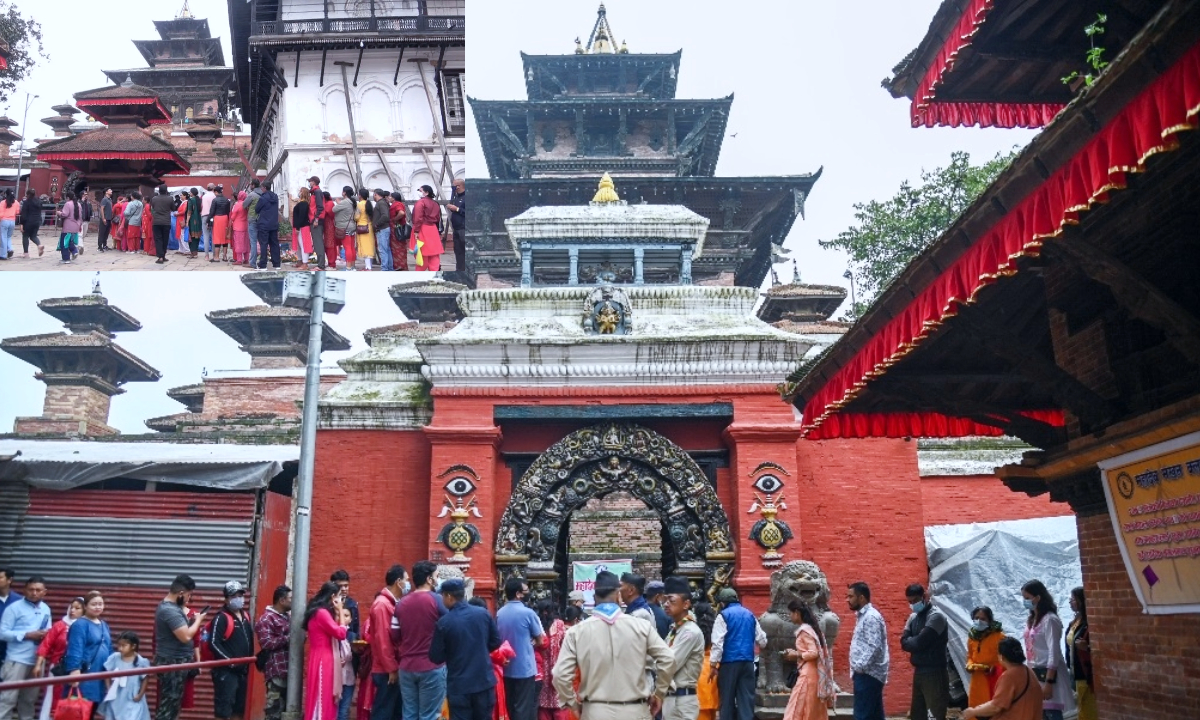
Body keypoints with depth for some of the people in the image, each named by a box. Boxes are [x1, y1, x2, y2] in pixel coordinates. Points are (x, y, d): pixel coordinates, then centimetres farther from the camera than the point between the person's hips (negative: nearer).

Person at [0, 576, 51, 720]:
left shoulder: (46, 609, 13)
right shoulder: (14, 608, -5)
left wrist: (46, 635, -3)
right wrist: (27, 635, -16)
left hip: (38, 661, 5)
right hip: (17, 660, -5)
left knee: (29, 700, 12)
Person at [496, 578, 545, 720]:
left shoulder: (499, 613, 5)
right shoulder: (527, 613, -14)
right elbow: (540, 640, -6)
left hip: (506, 668, 6)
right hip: (524, 668, -6)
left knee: (510, 707, 15)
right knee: (524, 708, 0)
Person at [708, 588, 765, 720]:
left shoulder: (723, 615, -3)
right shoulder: (750, 615, 12)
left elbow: (718, 642, -11)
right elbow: (762, 641, 14)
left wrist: (713, 663, -8)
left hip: (729, 661, -4)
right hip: (748, 661, 4)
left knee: (727, 699, 5)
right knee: (746, 698, 5)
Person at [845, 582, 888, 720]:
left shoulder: (871, 617, -15)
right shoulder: (863, 616, 17)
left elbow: (874, 647, -23)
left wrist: (860, 667, -20)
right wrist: (858, 668, 15)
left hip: (868, 675, -10)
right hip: (868, 674, 10)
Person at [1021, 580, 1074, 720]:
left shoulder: (1049, 619, -12)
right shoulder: (1031, 620, 12)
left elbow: (1054, 653, -16)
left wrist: (1048, 682, -18)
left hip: (1048, 673, -8)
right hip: (1034, 673, 8)